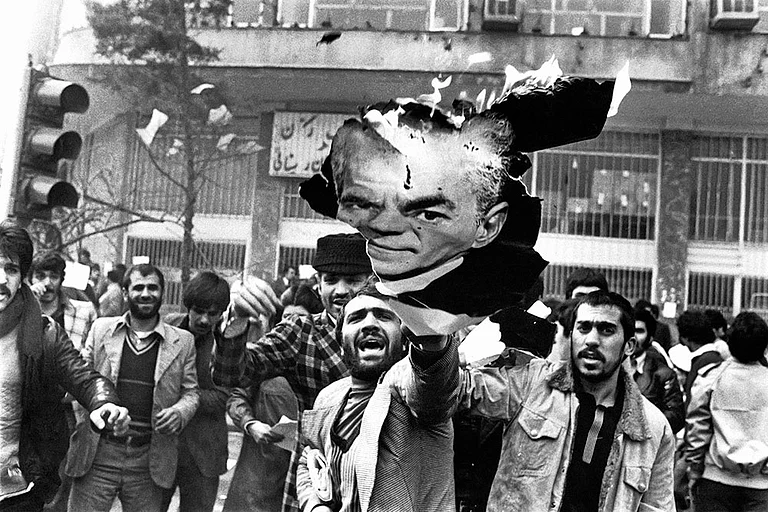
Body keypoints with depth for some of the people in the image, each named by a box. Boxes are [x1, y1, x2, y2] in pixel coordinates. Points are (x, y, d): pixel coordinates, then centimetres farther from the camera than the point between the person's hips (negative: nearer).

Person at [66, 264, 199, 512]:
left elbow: (190, 391, 9)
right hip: (98, 454, 0)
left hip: (148, 462, 0)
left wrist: (180, 411, -12)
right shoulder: (101, 328, 5)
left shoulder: (183, 341, 4)